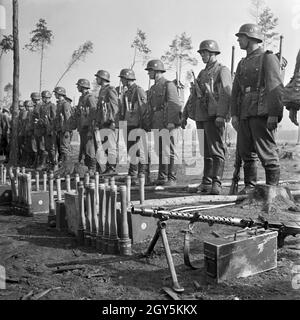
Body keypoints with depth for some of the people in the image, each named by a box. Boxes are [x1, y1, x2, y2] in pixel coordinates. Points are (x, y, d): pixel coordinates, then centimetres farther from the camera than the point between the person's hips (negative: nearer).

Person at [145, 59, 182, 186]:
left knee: (170, 151, -4)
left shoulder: (169, 85, -5)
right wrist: (151, 123, 16)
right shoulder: (153, 88, 19)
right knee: (160, 151, 9)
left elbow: (174, 105, -14)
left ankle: (172, 178, 1)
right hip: (157, 125, 8)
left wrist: (171, 122, -21)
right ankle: (162, 177, 16)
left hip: (169, 124, -8)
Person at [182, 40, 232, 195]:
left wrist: (221, 115, -24)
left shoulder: (222, 71, -1)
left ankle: (216, 183, -11)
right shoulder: (202, 73, 24)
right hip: (200, 116, 8)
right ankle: (206, 182, 15)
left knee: (216, 150, -10)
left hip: (214, 117, -8)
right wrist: (185, 115, 19)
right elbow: (193, 96, 24)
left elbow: (226, 95, -13)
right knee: (205, 151, 9)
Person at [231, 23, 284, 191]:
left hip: (262, 114, -7)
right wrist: (235, 114, 9)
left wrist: (274, 114, -17)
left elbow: (276, 87, -9)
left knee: (267, 152, -6)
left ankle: (272, 188, 1)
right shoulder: (242, 63, 22)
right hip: (245, 115, 7)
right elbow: (236, 90, 19)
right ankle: (250, 186, 17)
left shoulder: (268, 58, 1)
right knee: (245, 152, 8)